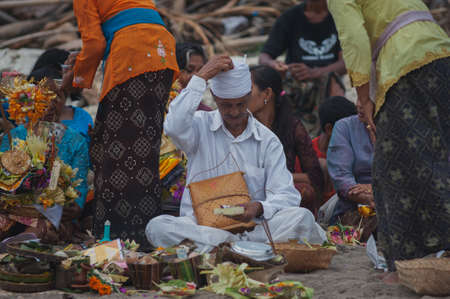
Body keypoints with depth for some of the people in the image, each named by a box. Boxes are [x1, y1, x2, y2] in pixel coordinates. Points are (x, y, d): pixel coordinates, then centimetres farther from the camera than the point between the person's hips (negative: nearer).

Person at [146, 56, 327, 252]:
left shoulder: (267, 140, 9)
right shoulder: (200, 126, 5)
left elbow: (286, 195, 0)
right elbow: (174, 127, -20)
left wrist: (259, 208, -23)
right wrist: (201, 77, -15)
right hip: (202, 224, 0)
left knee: (302, 217, -25)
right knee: (157, 227, -33)